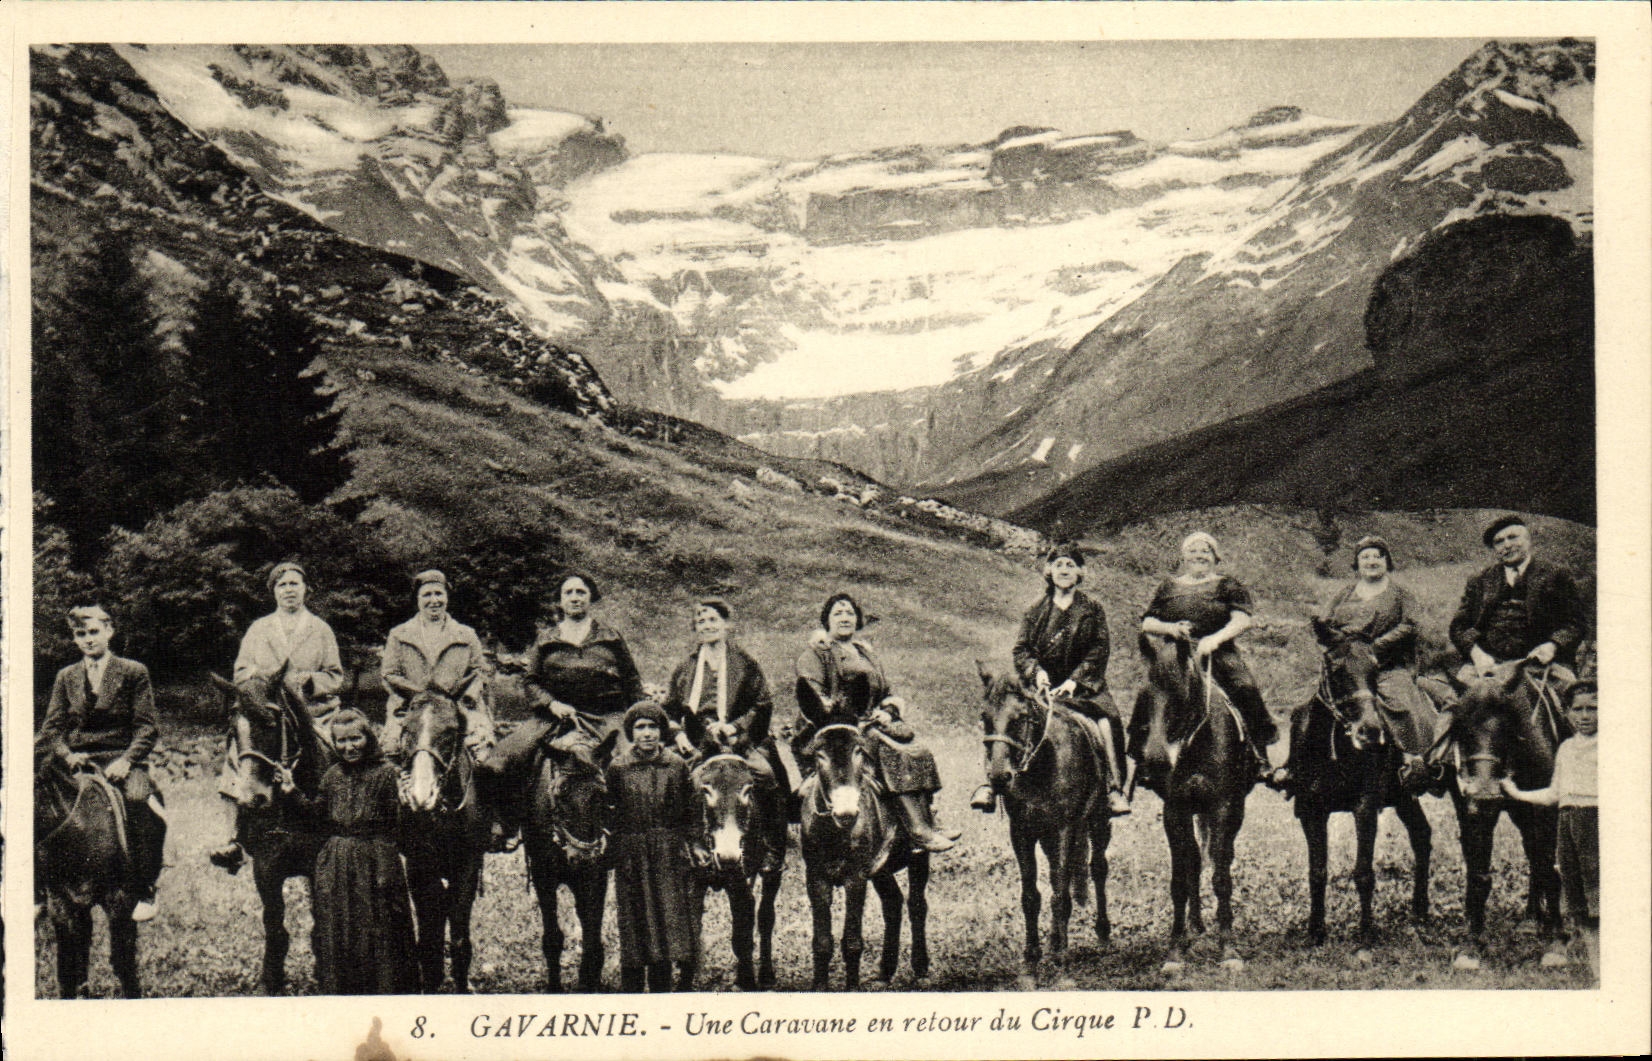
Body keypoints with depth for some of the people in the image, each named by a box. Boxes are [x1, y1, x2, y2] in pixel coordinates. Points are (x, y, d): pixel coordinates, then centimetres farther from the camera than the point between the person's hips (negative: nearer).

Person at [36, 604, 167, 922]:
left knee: (142, 803, -34)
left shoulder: (134, 672, 6)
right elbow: (52, 728, 11)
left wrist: (126, 761, -15)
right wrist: (67, 755, -9)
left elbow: (147, 728, 1)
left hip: (122, 762, -3)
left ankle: (144, 892, -22)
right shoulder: (65, 677, 16)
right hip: (77, 762, 3)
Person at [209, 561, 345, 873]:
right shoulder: (258, 629, 18)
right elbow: (240, 674, 17)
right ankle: (234, 839, -26)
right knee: (237, 753, -24)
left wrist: (310, 680, -9)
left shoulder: (321, 630, 14)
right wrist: (256, 675, -6)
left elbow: (336, 677, 11)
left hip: (311, 715, -1)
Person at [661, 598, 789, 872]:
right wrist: (679, 734, 1)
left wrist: (734, 727, -9)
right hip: (696, 744, 2)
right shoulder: (685, 668, 17)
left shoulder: (745, 663, 9)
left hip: (740, 741, -2)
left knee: (766, 776, -27)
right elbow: (670, 710, 20)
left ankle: (773, 850, -18)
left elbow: (763, 706, 5)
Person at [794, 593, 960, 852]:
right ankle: (919, 830, -35)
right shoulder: (816, 653, 5)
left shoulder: (865, 654, 26)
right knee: (895, 752, -29)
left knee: (920, 753, -16)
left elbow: (887, 694, 26)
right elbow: (809, 691, -9)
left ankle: (928, 825, -23)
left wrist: (888, 712, 3)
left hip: (871, 722, 7)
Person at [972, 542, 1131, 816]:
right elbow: (1021, 649, 6)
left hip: (1082, 687, -1)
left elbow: (1099, 650, -2)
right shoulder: (1035, 612, 12)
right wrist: (1036, 671, -15)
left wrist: (1074, 681, -15)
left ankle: (1114, 788, -23)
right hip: (1041, 686, 1)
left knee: (1108, 721, -30)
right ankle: (991, 783, -20)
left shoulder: (1093, 610, 8)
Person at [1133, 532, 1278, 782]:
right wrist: (1170, 628, -8)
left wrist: (1215, 639, -21)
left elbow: (1242, 620, -4)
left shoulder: (1229, 587, 10)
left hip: (1219, 656, -2)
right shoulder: (1169, 587, 18)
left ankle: (1260, 758, -16)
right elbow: (1147, 623, 14)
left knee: (1245, 690, -26)